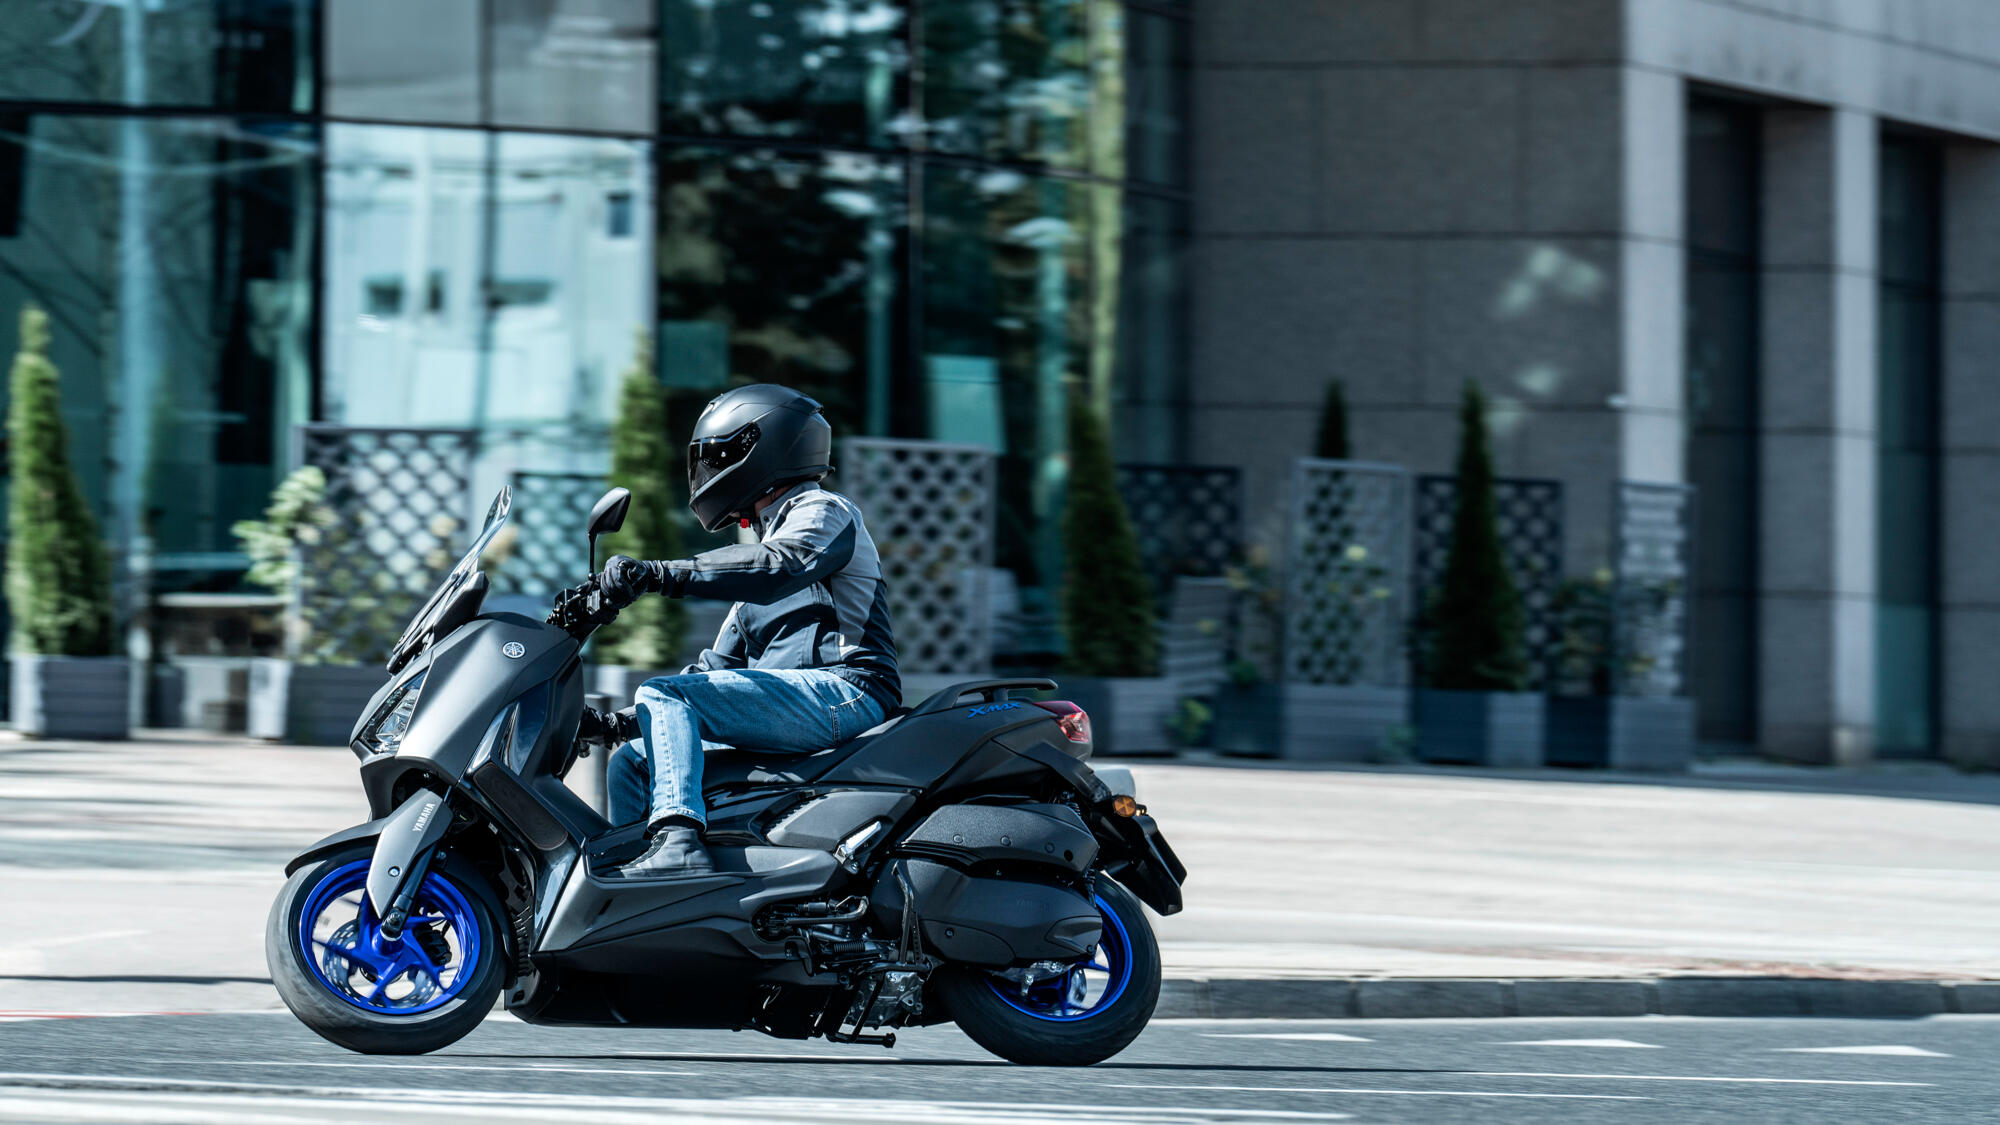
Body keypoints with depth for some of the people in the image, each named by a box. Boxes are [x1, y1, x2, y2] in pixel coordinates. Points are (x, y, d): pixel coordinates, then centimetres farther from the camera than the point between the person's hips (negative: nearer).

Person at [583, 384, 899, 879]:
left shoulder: (822, 512, 1)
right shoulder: (765, 541, 31)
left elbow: (778, 567, -24)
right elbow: (719, 667, 30)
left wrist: (658, 575, -32)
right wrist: (619, 723, 20)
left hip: (845, 692, -10)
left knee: (663, 695, -23)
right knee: (631, 763, 8)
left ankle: (677, 838, -41)